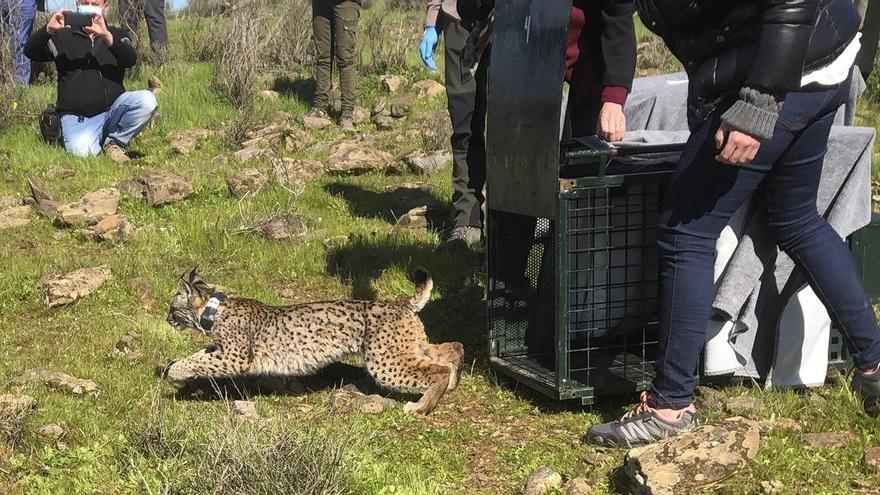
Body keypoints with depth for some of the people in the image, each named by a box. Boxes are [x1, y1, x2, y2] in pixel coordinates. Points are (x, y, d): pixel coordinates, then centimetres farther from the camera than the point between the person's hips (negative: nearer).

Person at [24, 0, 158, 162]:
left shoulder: (117, 35, 13)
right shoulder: (63, 36, 13)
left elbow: (130, 60, -9)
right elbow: (31, 52, 0)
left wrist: (107, 36, -27)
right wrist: (48, 30, -20)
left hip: (112, 110, 2)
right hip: (76, 117, -2)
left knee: (147, 100, -27)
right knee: (79, 150, -33)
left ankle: (115, 142, -6)